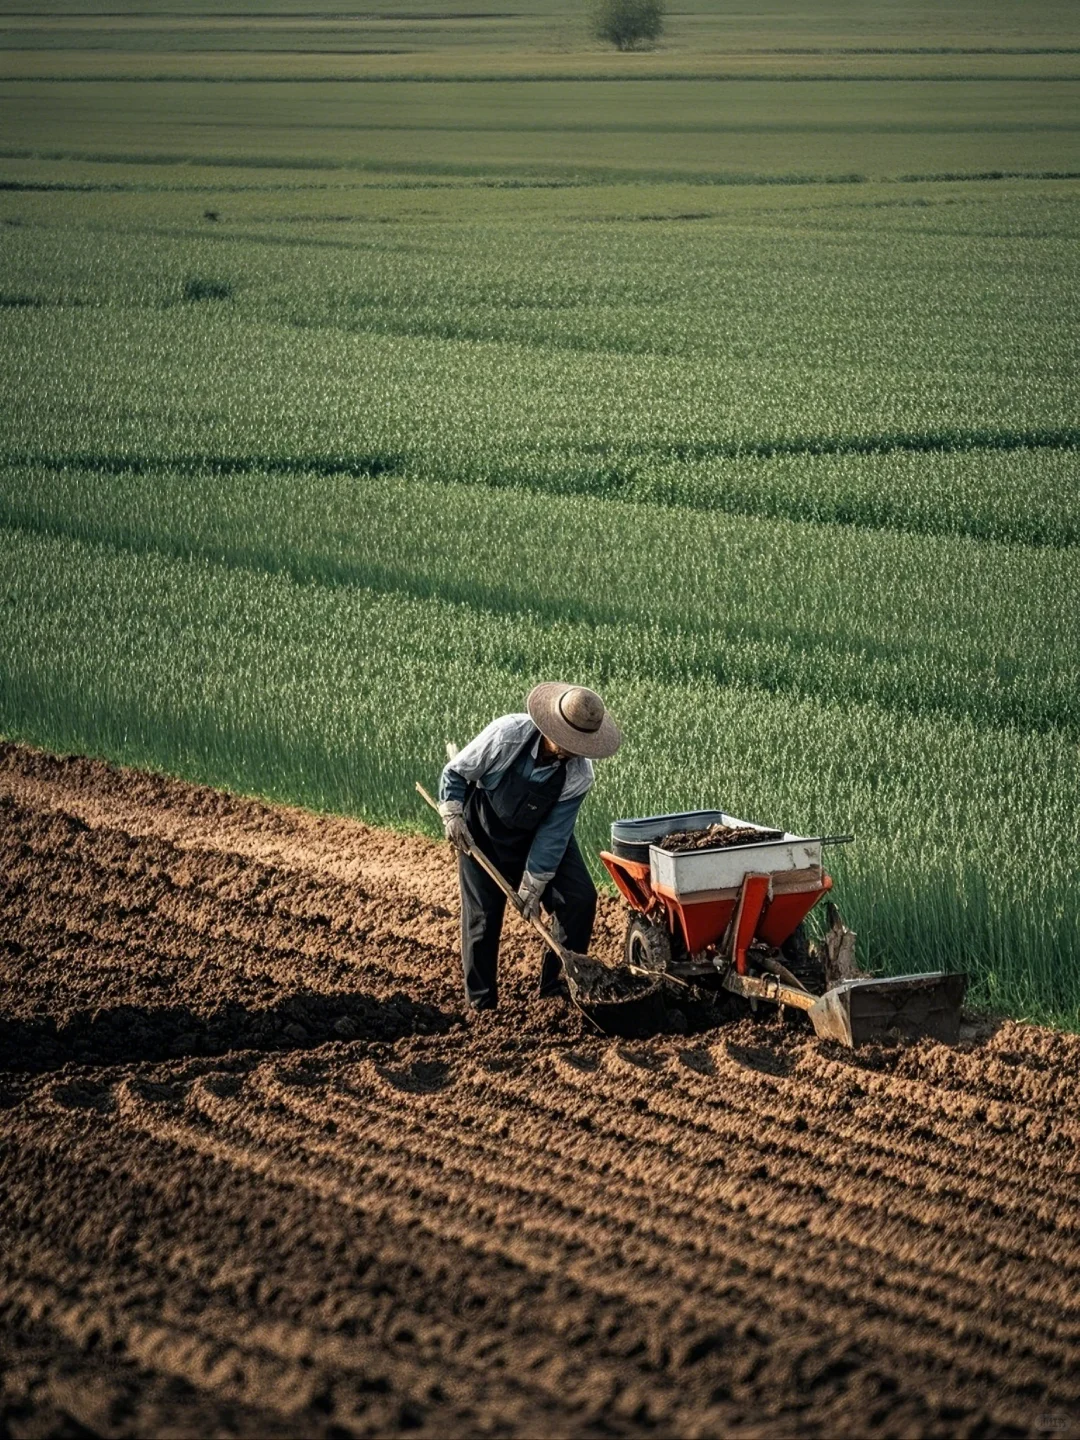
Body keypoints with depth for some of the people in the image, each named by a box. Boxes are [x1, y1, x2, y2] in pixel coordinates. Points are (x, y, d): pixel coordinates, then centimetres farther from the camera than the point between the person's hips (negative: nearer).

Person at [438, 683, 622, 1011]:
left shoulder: (579, 775, -25)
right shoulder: (507, 735, -32)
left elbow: (553, 833, -19)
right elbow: (455, 773, -17)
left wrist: (533, 887, -17)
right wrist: (452, 813, -30)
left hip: (537, 832, 2)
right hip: (485, 830, -2)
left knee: (580, 898, -10)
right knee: (482, 915, -5)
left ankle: (557, 990, 1)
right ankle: (482, 1006, 7)